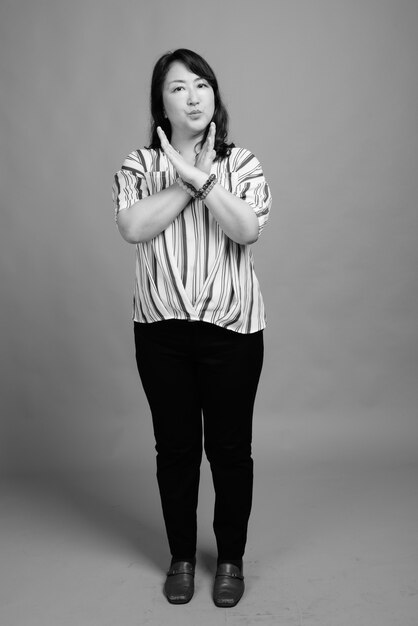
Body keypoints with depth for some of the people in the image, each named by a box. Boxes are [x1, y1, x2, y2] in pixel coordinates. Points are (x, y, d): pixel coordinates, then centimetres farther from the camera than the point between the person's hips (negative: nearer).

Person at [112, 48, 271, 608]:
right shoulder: (139, 166, 3)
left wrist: (198, 174, -19)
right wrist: (190, 178, -14)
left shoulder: (242, 164, 1)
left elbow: (247, 229, -16)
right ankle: (182, 557, 30)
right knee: (175, 447, 11)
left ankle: (231, 559, 28)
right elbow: (133, 227, -16)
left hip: (231, 328, 0)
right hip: (161, 329, 1)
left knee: (230, 448, 8)